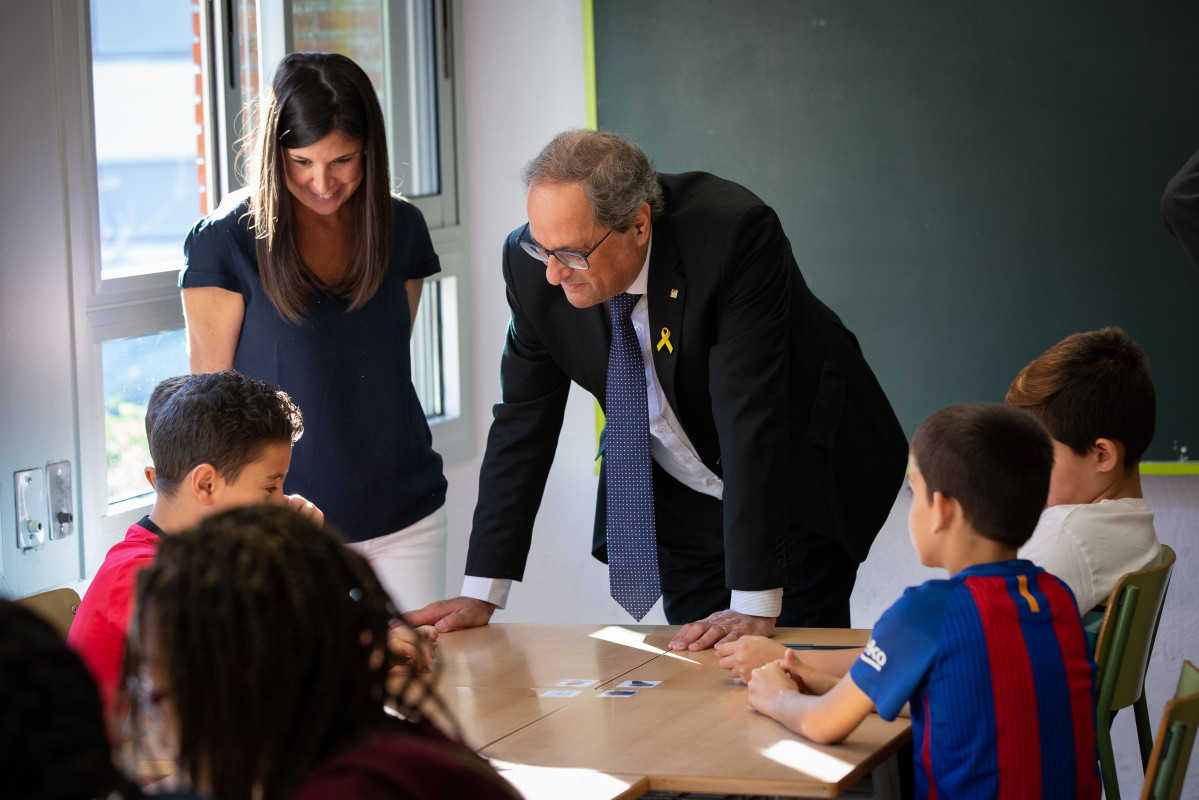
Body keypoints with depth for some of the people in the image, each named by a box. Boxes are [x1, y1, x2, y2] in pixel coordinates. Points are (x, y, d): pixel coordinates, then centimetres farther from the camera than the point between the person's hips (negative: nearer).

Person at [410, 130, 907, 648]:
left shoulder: (735, 233, -33)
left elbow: (752, 417, -36)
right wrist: (481, 594, -9)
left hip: (804, 481, -4)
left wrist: (754, 606, -37)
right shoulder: (534, 263, -17)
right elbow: (524, 422, -8)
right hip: (680, 500, 4)